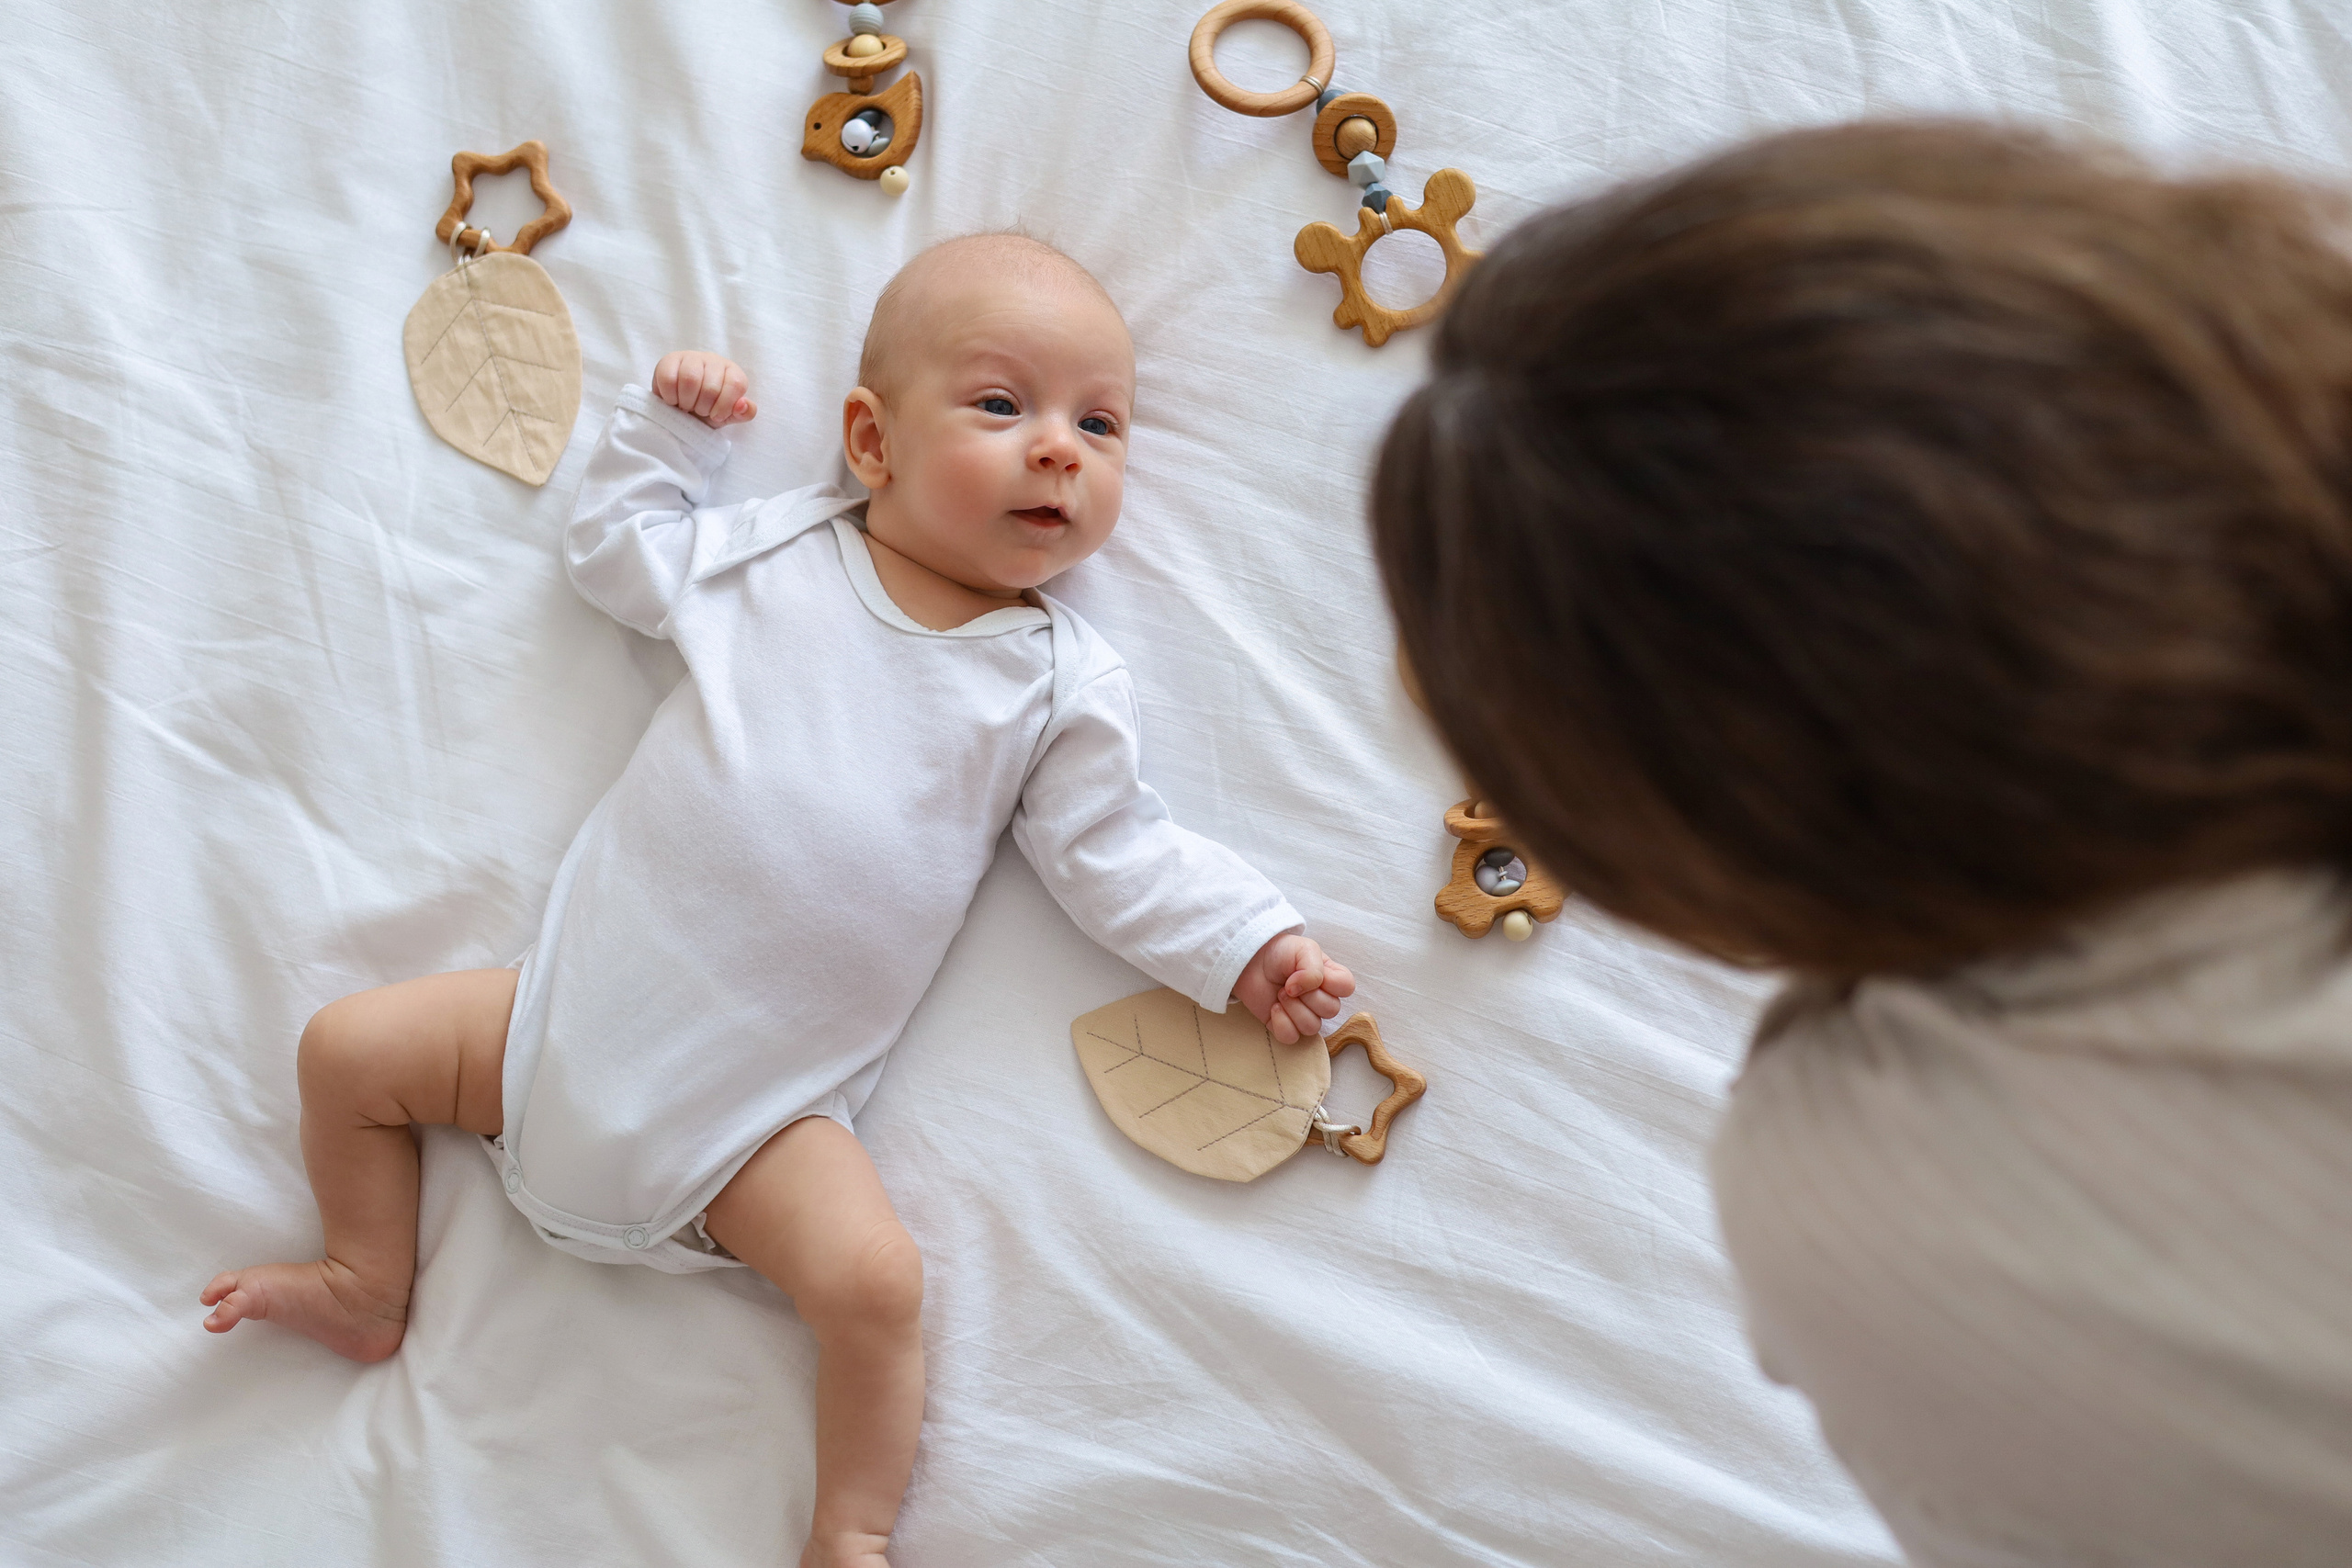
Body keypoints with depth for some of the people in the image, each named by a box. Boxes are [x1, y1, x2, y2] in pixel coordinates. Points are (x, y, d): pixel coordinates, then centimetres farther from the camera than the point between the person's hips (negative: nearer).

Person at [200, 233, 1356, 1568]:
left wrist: (1250, 945, -6)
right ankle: (372, 1285, 29)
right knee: (350, 1048, 5)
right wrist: (669, 431, 7)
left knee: (874, 1280, -24)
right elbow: (621, 555, 15)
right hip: (578, 1010, 3)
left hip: (757, 1111, -3)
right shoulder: (780, 552, 2)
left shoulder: (1064, 683, -3)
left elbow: (1116, 855, 1)